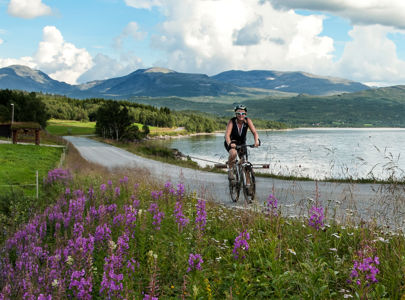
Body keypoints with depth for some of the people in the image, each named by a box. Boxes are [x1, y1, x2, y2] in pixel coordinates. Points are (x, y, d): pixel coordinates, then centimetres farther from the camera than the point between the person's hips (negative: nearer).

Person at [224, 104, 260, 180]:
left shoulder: (247, 121, -16)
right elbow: (227, 135, -34)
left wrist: (256, 141, -45)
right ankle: (230, 169, -10)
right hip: (232, 142, -3)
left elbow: (254, 132, -25)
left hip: (242, 143, 3)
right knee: (233, 153, -35)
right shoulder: (232, 121, -24)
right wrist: (230, 144, -53)